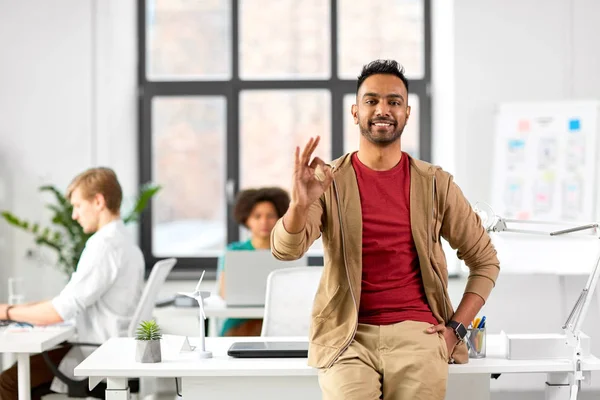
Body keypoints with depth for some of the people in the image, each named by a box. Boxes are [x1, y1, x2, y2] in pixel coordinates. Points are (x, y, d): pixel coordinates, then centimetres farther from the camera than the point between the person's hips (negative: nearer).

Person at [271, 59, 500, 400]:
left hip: (417, 331, 1)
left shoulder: (435, 184, 6)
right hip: (349, 334, -1)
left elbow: (485, 260, 12)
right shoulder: (330, 182, 3)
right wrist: (300, 204, -30)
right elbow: (286, 250, -11)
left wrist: (456, 327, 2)